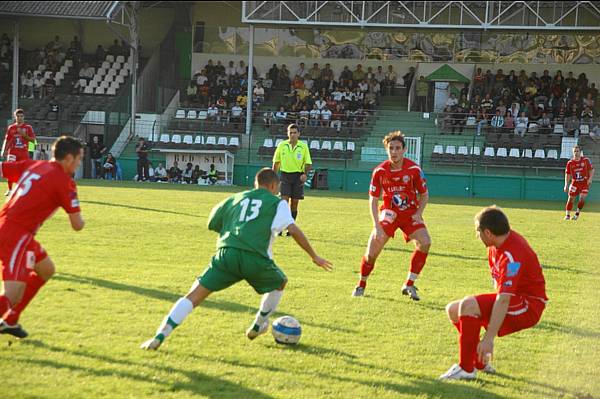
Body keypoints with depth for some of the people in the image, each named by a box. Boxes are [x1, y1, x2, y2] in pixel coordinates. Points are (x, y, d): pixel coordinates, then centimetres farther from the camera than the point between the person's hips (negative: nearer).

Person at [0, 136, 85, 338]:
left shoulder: (31, 165, 13)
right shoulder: (64, 182, -7)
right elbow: (77, 225, -4)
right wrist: (80, 218, 19)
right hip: (16, 236, -9)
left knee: (46, 270, 26)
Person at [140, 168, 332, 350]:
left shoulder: (236, 198, 27)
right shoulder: (277, 203, 17)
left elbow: (212, 223, 34)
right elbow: (294, 230, 3)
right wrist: (314, 256, 9)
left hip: (226, 253, 2)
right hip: (255, 259, -2)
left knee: (193, 297, 1)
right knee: (280, 283, 30)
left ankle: (159, 337, -14)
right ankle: (256, 327, 40)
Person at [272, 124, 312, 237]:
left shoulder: (303, 146, -1)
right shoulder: (282, 145, 2)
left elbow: (308, 163, 2)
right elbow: (276, 162, 11)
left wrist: (305, 174, -16)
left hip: (298, 176, 0)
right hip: (285, 175, 0)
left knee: (294, 204, 5)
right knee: (284, 201, -11)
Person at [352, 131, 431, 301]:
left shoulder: (414, 169, -12)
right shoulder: (380, 171, -11)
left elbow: (424, 194, 2)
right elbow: (373, 200, -5)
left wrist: (418, 214, -14)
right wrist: (377, 226, -14)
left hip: (410, 213, 0)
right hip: (389, 213, 0)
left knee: (425, 242, -23)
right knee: (372, 252, -9)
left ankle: (409, 285, -9)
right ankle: (361, 285, 18)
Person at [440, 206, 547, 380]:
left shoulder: (512, 255, -28)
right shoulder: (496, 246, 3)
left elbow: (503, 300, -34)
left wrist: (489, 338, -37)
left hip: (529, 306, -10)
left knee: (468, 305, -29)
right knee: (453, 310, 8)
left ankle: (466, 368, -23)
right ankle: (481, 363, 11)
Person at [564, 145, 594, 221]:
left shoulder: (586, 160, -3)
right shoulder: (570, 163, 0)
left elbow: (591, 170, 2)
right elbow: (567, 174, 3)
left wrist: (590, 179, -13)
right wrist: (566, 185, -6)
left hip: (585, 183, -1)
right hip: (575, 183, 2)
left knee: (582, 198, -15)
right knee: (571, 198, -1)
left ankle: (577, 213, 5)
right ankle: (567, 215, 11)